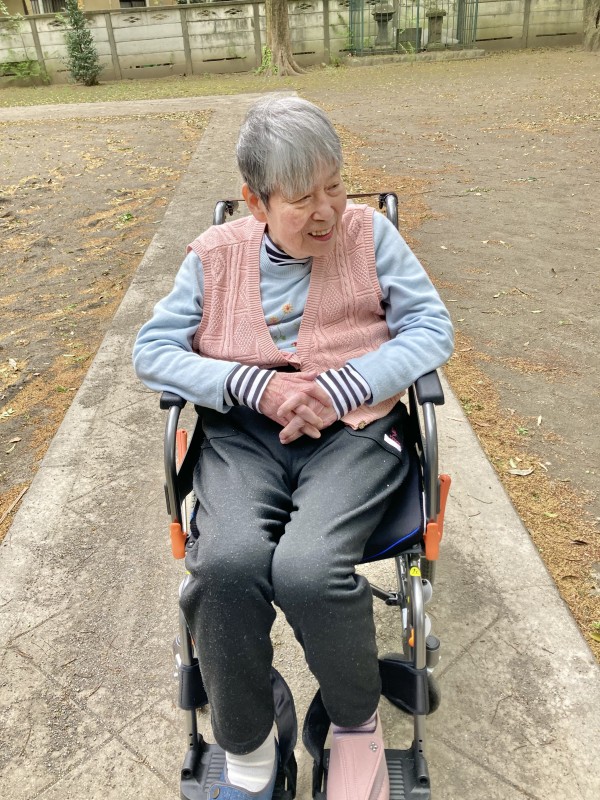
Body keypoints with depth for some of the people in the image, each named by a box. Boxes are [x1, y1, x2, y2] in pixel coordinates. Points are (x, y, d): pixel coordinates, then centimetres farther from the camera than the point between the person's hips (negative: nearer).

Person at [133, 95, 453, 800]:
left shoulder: (369, 232, 4)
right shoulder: (215, 254, 6)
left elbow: (433, 327, 2)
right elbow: (152, 350, 3)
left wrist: (339, 388, -13)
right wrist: (257, 386, -13)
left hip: (353, 432, -1)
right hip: (243, 433, 2)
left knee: (306, 569, -29)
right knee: (228, 562, -29)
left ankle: (357, 721, 5)